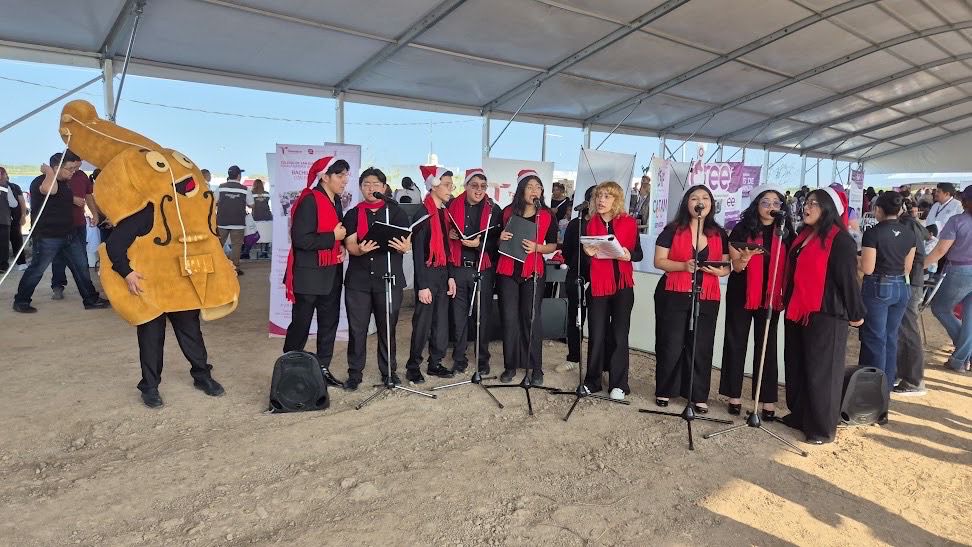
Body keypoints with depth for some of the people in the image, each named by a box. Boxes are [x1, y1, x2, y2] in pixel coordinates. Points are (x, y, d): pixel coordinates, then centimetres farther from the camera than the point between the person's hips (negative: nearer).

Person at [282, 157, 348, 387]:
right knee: (301, 324, 2)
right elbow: (301, 239, -24)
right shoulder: (309, 201, -16)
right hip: (309, 275, -8)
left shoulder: (336, 201, 11)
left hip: (331, 273, 8)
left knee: (329, 322, 12)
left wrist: (340, 245, 6)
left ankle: (323, 368, 22)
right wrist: (333, 237, -17)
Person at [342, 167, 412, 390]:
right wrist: (360, 249, -24)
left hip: (389, 279, -1)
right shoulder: (353, 214, 10)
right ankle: (355, 373, 15)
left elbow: (407, 241, -3)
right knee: (357, 329, 3)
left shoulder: (395, 212, 7)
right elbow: (349, 244, -1)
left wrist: (405, 246, -27)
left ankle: (389, 372, 20)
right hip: (358, 280, 1)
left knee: (387, 328, 7)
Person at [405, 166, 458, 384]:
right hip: (428, 275, -7)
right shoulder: (423, 213, -12)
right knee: (422, 323, 0)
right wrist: (422, 285, -16)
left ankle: (435, 363, 23)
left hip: (443, 274, 7)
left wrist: (450, 276, 11)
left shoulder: (443, 213, 11)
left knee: (441, 323, 11)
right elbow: (418, 252, -14)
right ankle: (413, 367, 12)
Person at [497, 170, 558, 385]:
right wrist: (501, 238, -7)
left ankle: (536, 367, 8)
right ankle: (510, 366, 13)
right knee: (509, 318, 2)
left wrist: (536, 247, -12)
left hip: (533, 272, -1)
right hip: (508, 270, 1)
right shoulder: (508, 212, 6)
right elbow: (497, 240, 16)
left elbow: (553, 245, 7)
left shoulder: (547, 215, 3)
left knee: (531, 318, -2)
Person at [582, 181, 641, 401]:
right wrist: (588, 253, -12)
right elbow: (582, 255, 10)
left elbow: (639, 254, 5)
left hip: (622, 285, -1)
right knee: (596, 334, 3)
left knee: (619, 334, 0)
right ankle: (592, 381, 15)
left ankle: (618, 385, 7)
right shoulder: (590, 223, 7)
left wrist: (629, 255, -17)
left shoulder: (629, 222, 2)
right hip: (598, 284, 1)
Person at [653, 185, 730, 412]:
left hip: (707, 299, 3)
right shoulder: (673, 230, 1)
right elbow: (659, 261, -3)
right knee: (671, 346, 1)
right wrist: (684, 266, -19)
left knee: (701, 348, 3)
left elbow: (726, 266, 15)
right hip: (673, 296, -2)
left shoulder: (719, 234, 11)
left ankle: (699, 396, 13)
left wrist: (720, 271, -8)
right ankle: (664, 391, 15)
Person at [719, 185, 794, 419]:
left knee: (767, 346, 4)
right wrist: (746, 256, -28)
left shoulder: (785, 233, 5)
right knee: (736, 344, 3)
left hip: (770, 297, 2)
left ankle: (768, 400, 8)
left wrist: (785, 294, 1)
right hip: (741, 296, -2)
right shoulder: (742, 230, -3)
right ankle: (734, 396, 11)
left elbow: (789, 266, 11)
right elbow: (736, 266, -6)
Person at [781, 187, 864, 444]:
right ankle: (799, 415, 28)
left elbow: (848, 278, -11)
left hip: (826, 315, -8)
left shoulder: (840, 240, -12)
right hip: (797, 312, 8)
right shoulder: (803, 235, 14)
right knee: (796, 367, 14)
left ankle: (823, 428, 10)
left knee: (821, 371, -1)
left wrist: (855, 314, -9)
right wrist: (788, 302, 19)